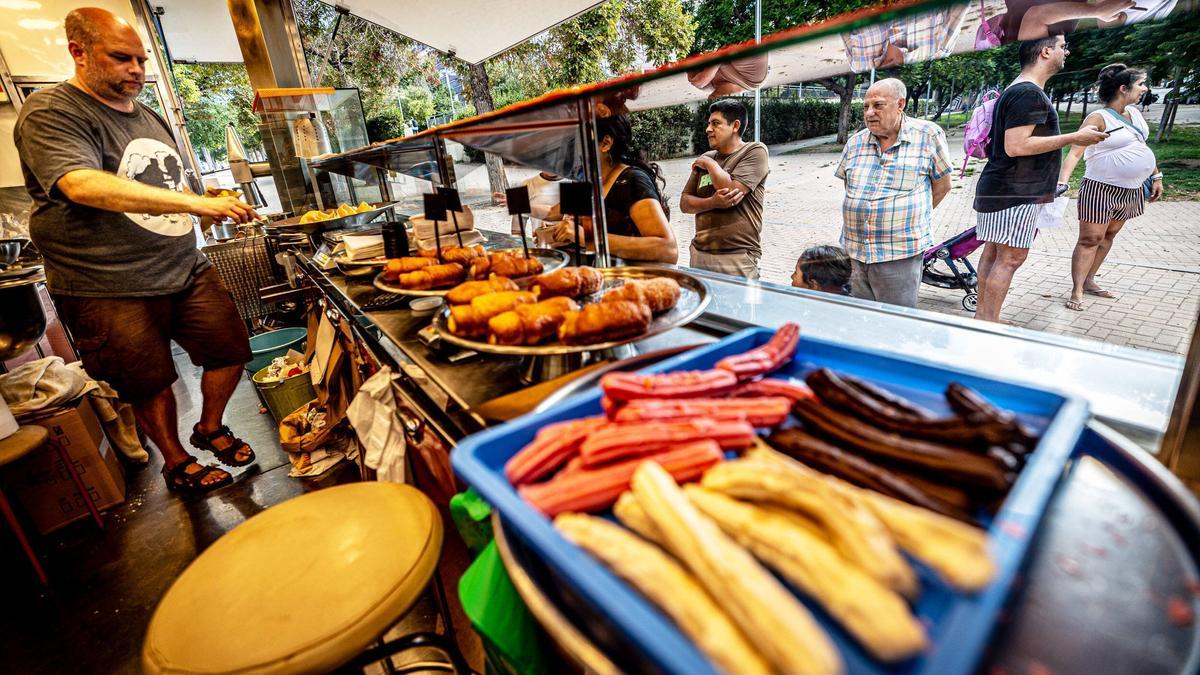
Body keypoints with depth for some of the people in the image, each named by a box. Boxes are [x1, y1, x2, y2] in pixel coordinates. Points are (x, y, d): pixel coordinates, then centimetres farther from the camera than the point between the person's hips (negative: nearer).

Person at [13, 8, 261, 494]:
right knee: (150, 386, 6)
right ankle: (176, 463, 27)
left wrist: (214, 208, 8)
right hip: (110, 292, -6)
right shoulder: (51, 112, -8)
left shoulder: (149, 117, 16)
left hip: (187, 271, 6)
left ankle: (210, 428, 31)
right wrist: (198, 203, -35)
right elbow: (83, 185, -27)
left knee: (231, 353, 6)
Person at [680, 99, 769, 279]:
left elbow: (732, 190, -18)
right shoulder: (705, 158, 13)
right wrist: (713, 202, -12)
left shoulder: (755, 151, -2)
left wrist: (710, 164, -3)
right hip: (700, 253, 5)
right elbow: (684, 203, 7)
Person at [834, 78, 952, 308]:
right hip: (853, 251, 4)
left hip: (899, 254, -4)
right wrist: (856, 216, 12)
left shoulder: (929, 135, -2)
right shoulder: (855, 142, 9)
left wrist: (912, 217, 5)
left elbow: (942, 185, 6)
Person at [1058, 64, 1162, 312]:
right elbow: (1075, 152, -25)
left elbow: (1142, 145, 20)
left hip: (1131, 190, 8)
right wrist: (1062, 182, -40)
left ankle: (1089, 282, 20)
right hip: (1100, 189, -8)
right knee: (1090, 239, -7)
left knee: (1108, 236, 11)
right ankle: (1077, 291, -5)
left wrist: (1156, 175, 19)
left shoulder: (1134, 113, 10)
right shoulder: (1098, 118, -15)